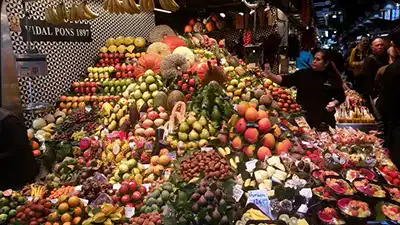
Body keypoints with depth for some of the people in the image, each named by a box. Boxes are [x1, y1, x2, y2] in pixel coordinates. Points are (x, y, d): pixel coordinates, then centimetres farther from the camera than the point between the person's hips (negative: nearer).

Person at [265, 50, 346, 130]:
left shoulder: (333, 78, 1)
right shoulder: (303, 74, 2)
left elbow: (341, 96, 8)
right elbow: (285, 80, -6)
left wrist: (335, 103, -13)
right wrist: (269, 75, -20)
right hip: (303, 118, 0)